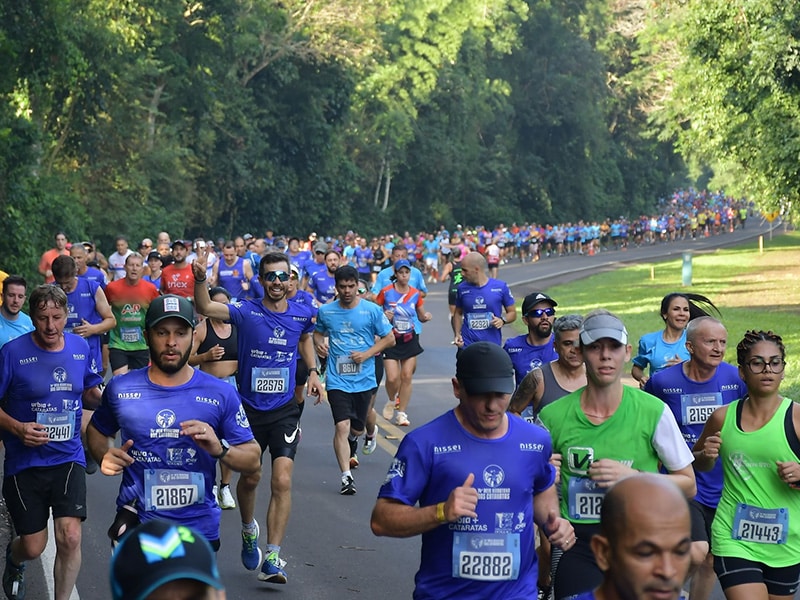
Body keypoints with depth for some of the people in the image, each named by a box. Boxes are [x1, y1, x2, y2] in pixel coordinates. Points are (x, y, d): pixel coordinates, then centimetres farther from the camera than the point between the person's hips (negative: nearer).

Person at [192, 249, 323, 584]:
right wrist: (200, 277, -45)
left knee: (282, 482, -12)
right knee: (250, 478, 15)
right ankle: (249, 530, 45)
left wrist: (313, 371, 13)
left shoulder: (303, 314, -2)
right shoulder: (246, 313, -11)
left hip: (284, 410, 1)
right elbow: (205, 308, -29)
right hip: (249, 408, -1)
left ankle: (272, 557, -9)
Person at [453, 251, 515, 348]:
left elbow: (512, 313, 5)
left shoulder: (500, 287, -3)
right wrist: (457, 334, 0)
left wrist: (502, 320, -16)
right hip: (467, 346, 1)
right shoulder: (462, 288, 2)